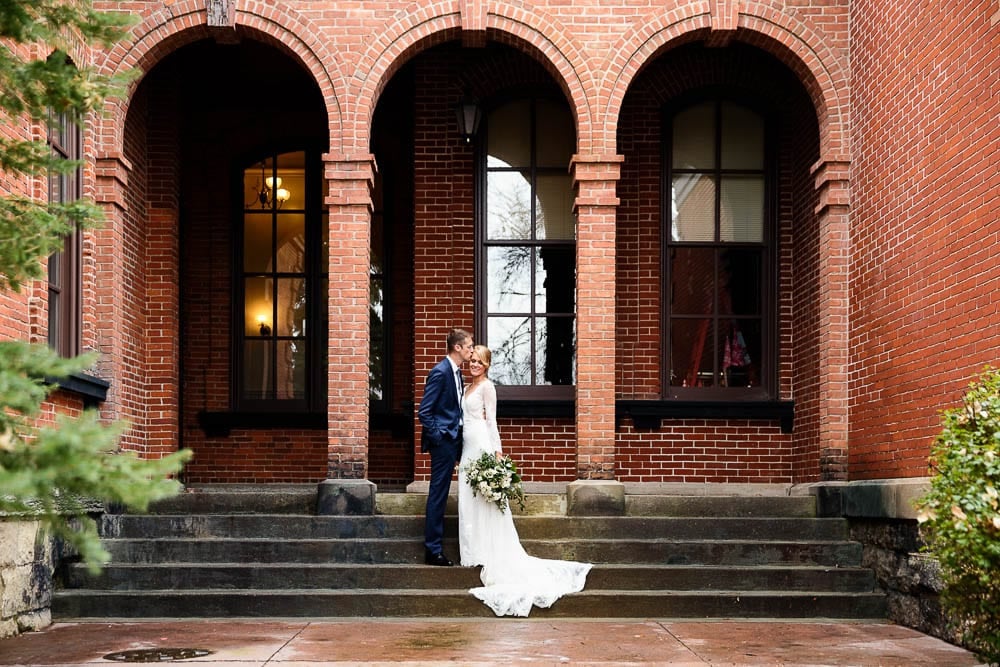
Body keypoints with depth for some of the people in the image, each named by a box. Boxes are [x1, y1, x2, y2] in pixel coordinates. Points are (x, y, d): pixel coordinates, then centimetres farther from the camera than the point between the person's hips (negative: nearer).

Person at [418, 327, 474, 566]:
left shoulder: (457, 372, 13)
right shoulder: (440, 372, -15)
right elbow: (424, 412, -17)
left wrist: (457, 434, 12)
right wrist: (437, 437, -16)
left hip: (452, 440, 9)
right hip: (443, 441, -9)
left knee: (440, 495, 14)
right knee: (438, 495, -4)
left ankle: (434, 548, 22)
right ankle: (432, 550, 1)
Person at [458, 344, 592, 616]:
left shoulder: (487, 386, -7)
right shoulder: (468, 387, 17)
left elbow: (491, 420, -10)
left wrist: (497, 451, -15)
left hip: (481, 444, -9)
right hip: (468, 445, 9)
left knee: (483, 498, -6)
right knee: (468, 499, 9)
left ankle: (488, 553, -1)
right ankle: (475, 551, 15)